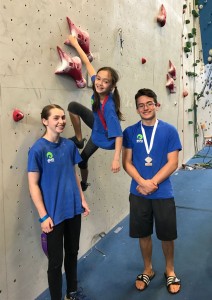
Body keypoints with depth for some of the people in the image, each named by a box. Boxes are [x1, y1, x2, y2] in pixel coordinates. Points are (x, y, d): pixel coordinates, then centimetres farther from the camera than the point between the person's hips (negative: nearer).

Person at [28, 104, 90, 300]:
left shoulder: (69, 145, 1)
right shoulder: (38, 149, -15)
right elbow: (33, 185, -14)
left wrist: (82, 199, 9)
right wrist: (43, 216, -16)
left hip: (74, 209, 6)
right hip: (53, 214, -5)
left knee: (73, 252, 21)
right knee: (56, 260, 8)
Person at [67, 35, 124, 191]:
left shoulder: (109, 106, -41)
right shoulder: (98, 89, -25)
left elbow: (118, 134, -41)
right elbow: (88, 64, -14)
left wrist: (116, 159, -45)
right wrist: (76, 44, -6)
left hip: (103, 136, -6)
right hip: (97, 124, 6)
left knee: (82, 159, 12)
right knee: (73, 106, -5)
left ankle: (84, 183, 46)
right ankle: (79, 139, 11)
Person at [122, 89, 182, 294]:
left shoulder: (169, 131, -5)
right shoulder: (130, 132, -1)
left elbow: (172, 163, -8)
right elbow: (127, 162, -2)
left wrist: (152, 182, -17)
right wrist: (142, 182, -17)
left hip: (163, 193, -1)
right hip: (138, 193, 1)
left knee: (167, 235, 12)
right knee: (143, 234, 14)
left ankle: (170, 271, 37)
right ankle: (148, 269, 37)